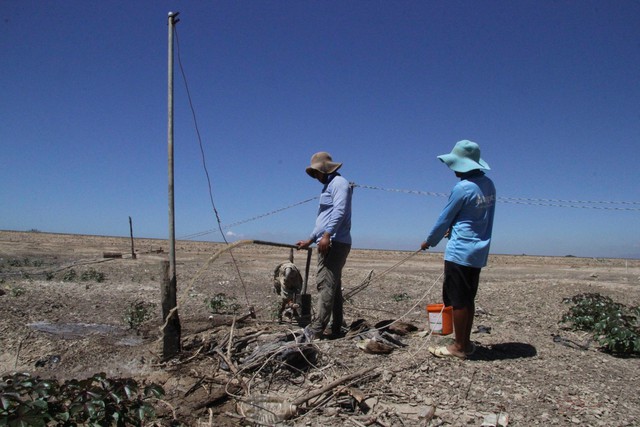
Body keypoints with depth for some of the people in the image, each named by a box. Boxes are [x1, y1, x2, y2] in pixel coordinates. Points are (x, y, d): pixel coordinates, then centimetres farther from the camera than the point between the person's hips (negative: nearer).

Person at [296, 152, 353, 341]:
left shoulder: (339, 182, -3)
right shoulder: (328, 186, 27)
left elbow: (339, 211, -19)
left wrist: (327, 235, -27)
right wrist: (310, 240, 29)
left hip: (335, 243, -11)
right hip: (328, 244, 11)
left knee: (325, 284, -15)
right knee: (333, 286, 10)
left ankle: (315, 331, -18)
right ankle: (336, 329, 14)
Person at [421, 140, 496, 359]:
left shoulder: (462, 188, -16)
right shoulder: (488, 185, 7)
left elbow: (444, 219, -7)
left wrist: (429, 241, 7)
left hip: (460, 252, -8)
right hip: (479, 252, 8)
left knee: (458, 300, 2)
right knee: (468, 299, 15)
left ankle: (459, 346, 11)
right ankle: (466, 342, 25)